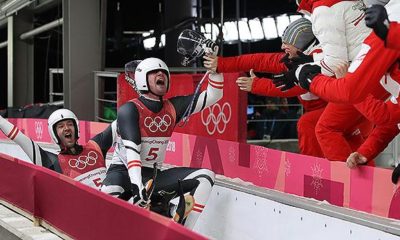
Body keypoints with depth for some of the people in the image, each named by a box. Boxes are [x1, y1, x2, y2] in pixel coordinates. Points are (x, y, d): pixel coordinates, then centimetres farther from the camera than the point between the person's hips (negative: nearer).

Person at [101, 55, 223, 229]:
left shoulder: (172, 108, 6)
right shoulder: (130, 109, -11)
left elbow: (213, 95, 7)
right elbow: (131, 149, -24)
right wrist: (137, 186, -36)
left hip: (153, 175, 6)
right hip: (124, 171, -6)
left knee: (205, 176, -9)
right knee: (110, 195, -40)